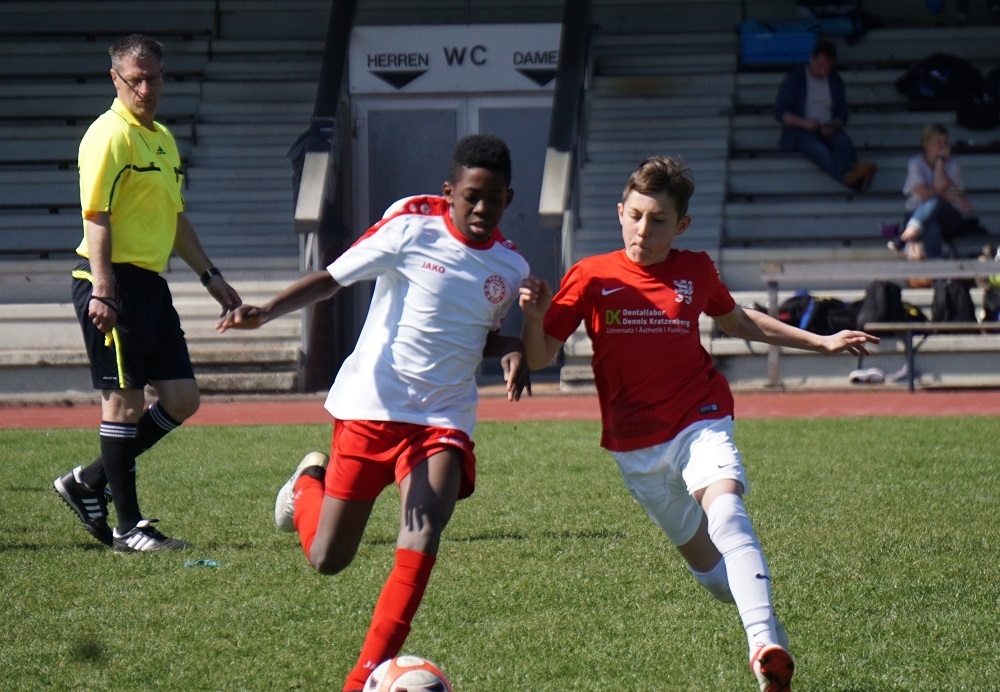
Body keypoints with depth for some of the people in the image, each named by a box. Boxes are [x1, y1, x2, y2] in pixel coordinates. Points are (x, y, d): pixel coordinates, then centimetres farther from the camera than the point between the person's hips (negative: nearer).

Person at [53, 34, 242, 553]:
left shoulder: (162, 138, 18)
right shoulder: (110, 135, -10)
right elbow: (96, 217, -17)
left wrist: (210, 276, 25)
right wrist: (101, 290, -24)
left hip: (151, 284, 9)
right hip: (115, 282, -9)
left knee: (181, 398, 7)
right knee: (124, 401, -5)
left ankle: (88, 483, 17)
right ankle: (128, 527, 1)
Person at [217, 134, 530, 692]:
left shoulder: (511, 268, 5)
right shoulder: (412, 230, -9)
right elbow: (332, 279, -4)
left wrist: (512, 350, -1)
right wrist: (265, 312, -18)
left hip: (444, 418, 2)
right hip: (370, 408, -2)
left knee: (424, 531, -25)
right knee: (328, 560, 4)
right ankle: (310, 482, 41)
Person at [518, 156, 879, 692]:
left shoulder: (696, 271, 3)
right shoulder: (591, 277, -2)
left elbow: (739, 322, 24)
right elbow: (539, 356, -2)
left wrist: (820, 342, 25)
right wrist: (534, 316, -23)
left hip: (700, 422, -1)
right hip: (636, 447, 2)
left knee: (726, 514, -29)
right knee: (704, 562, 7)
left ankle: (765, 644, -44)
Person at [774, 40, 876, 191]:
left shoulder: (835, 81, 14)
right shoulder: (794, 79, 2)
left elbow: (842, 115, 15)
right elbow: (779, 112, -4)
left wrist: (833, 126, -10)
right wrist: (803, 122, -21)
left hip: (828, 130, 4)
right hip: (799, 132, -4)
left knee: (844, 143, -32)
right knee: (819, 151, -37)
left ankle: (854, 175, -62)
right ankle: (851, 177, -66)